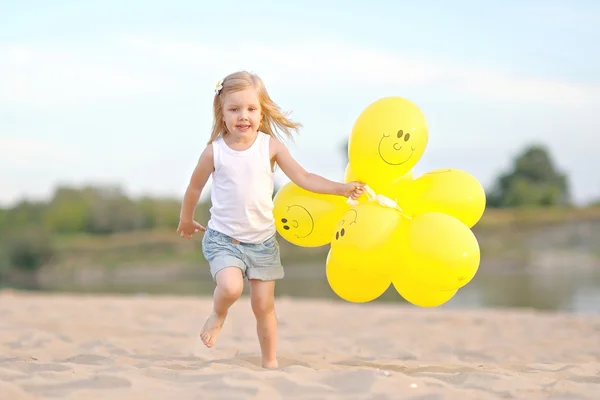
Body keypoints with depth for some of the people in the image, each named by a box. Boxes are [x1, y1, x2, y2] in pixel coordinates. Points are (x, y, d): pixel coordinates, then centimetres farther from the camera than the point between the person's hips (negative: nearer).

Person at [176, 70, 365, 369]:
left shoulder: (271, 146, -7)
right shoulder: (214, 152, -9)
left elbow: (303, 178, -6)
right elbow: (195, 188, 7)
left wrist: (341, 188, -16)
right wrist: (186, 220, 19)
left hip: (262, 240, 2)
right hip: (223, 239, -2)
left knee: (264, 305, 5)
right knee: (231, 287, -27)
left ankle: (270, 362, 22)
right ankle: (218, 315, 8)